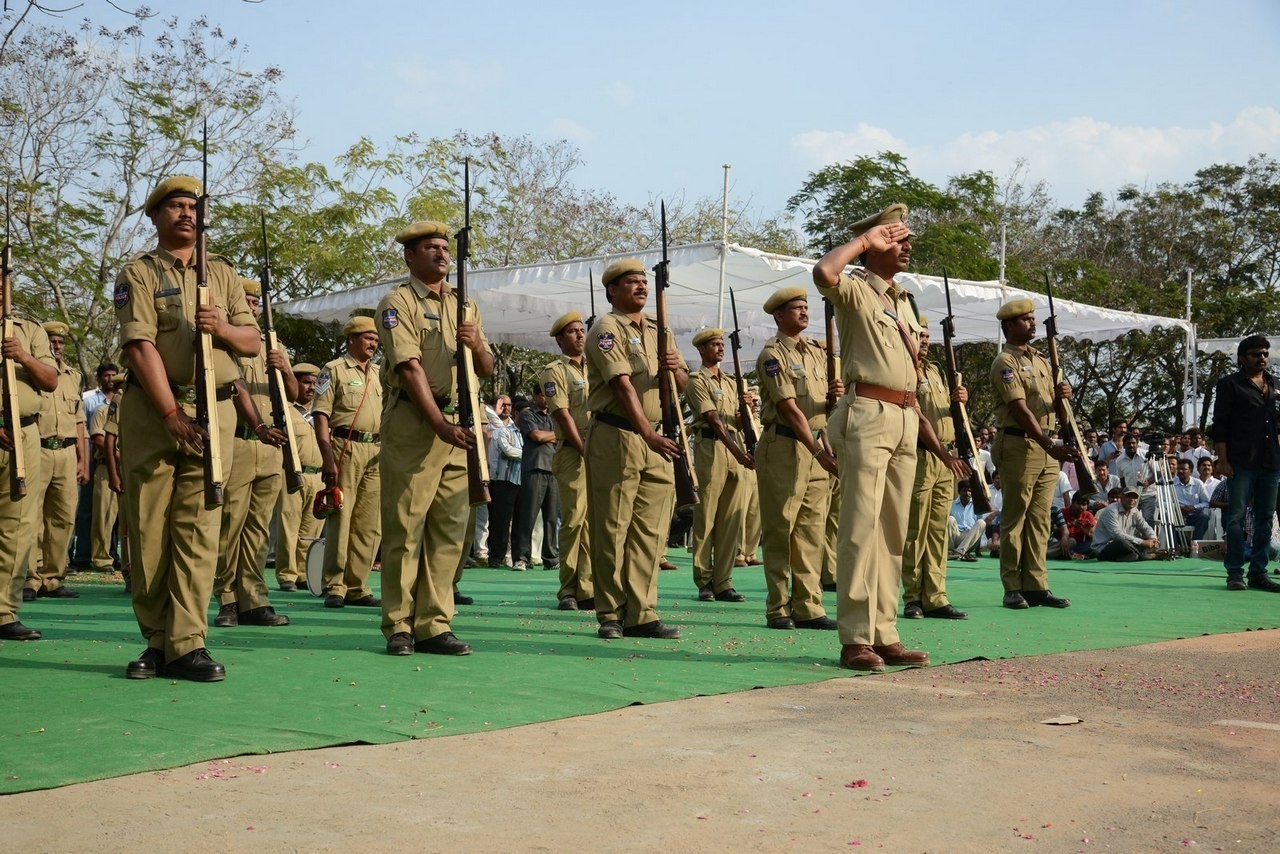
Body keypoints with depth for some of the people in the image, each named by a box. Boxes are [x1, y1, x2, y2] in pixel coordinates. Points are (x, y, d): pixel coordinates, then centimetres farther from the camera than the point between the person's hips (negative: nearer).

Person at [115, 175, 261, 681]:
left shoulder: (223, 274, 17)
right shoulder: (137, 274, 4)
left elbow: (254, 342, 14)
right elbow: (141, 348, -8)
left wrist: (222, 328, -9)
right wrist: (172, 415, -17)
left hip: (214, 411, 3)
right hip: (151, 411, -2)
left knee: (199, 529, -3)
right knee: (148, 529, 0)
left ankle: (187, 644, -4)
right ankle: (157, 641, 9)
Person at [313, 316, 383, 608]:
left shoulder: (376, 375, 21)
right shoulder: (334, 370, 1)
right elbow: (320, 416, -7)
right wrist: (328, 458, -16)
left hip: (374, 452, 6)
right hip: (346, 449, -6)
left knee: (368, 524, 5)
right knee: (340, 518, -7)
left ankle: (357, 587, 11)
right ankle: (334, 587, -1)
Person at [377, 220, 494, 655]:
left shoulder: (465, 305, 18)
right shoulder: (398, 302, -1)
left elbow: (486, 370, 16)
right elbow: (410, 368, -12)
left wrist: (476, 345, -7)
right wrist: (441, 425, -21)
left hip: (460, 424, 6)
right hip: (413, 424, -6)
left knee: (449, 530, 4)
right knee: (405, 528, -4)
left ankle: (434, 625, 9)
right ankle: (399, 627, 1)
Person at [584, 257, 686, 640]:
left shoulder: (657, 330, 18)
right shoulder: (607, 328, -5)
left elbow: (683, 383, 17)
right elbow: (623, 386, -17)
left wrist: (674, 368, -7)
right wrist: (648, 434, -26)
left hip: (656, 440, 7)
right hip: (617, 437, -7)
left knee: (650, 531, 4)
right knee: (612, 530, -3)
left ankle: (641, 614, 8)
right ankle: (611, 615, 3)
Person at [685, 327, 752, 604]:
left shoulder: (730, 382, 22)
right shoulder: (697, 380, -1)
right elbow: (713, 419, -13)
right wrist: (736, 450, -22)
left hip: (735, 449, 7)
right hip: (710, 446, -7)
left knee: (733, 518, 4)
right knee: (706, 517, -3)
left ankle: (723, 582, 8)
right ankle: (704, 582, 3)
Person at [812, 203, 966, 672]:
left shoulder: (904, 302, 22)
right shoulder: (855, 290, -1)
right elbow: (824, 272, -27)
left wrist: (934, 441, 20)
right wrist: (864, 240, -11)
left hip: (905, 421, 8)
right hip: (866, 416, -8)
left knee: (893, 531, 8)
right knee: (861, 526, -10)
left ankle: (884, 635, 12)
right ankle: (855, 639, -9)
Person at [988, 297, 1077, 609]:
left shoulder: (1041, 361, 19)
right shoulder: (1005, 362, -6)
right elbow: (1020, 409, -17)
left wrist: (1063, 395, -2)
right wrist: (1049, 445, -25)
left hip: (1047, 447, 8)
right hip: (1019, 446, -7)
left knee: (1040, 519, 7)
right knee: (1014, 519, -3)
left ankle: (1037, 586, 11)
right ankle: (1013, 589, 0)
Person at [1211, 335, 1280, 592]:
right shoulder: (1230, 384, 0)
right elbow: (1220, 426, -5)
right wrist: (1223, 461, -11)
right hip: (1242, 462, -5)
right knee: (1237, 516, -5)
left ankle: (1258, 573, 12)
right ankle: (1235, 573, -2)